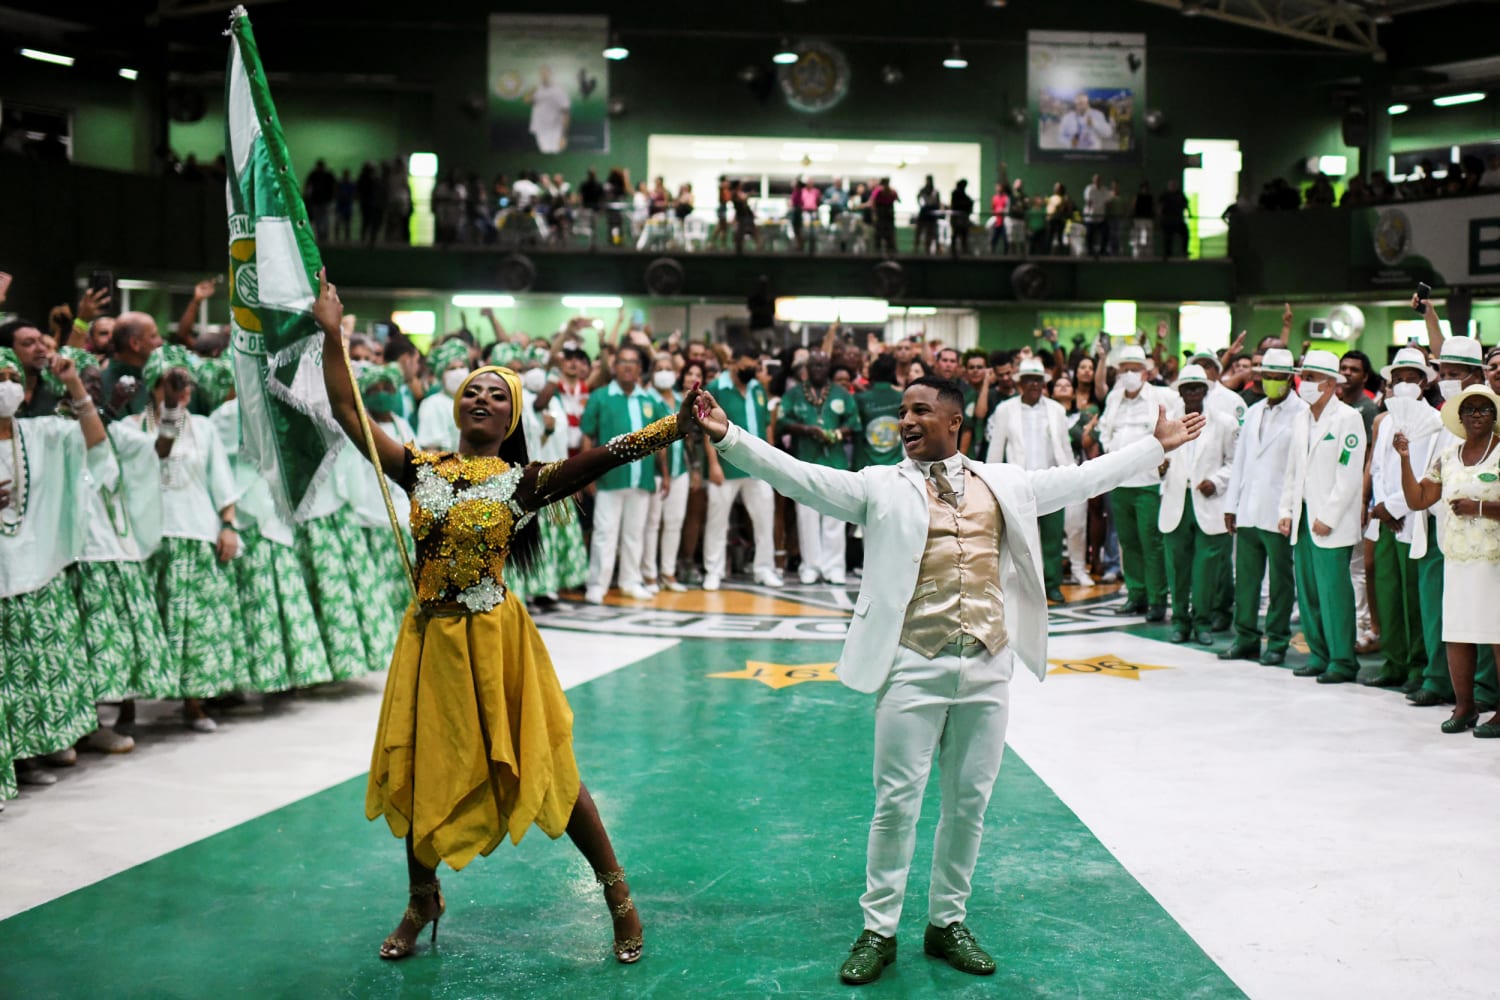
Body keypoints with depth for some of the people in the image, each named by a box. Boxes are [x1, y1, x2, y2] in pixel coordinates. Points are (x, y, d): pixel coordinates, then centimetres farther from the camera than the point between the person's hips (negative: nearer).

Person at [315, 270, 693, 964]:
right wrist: (332, 335, 0)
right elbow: (346, 411, 3)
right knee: (426, 770, 13)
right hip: (429, 638, 3)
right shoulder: (422, 469, 4)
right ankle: (423, 901, 35)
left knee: (542, 768, 1)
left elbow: (602, 458, -17)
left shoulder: (522, 481, -5)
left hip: (493, 637, -3)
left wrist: (675, 425, -28)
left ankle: (617, 894, 16)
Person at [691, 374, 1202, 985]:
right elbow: (799, 477, -6)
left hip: (987, 667, 3)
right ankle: (878, 931, 12)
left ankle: (947, 922, 25)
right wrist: (729, 436, -18)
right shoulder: (880, 486, 4)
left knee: (969, 802, 10)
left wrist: (1156, 446, 21)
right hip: (913, 667, -3)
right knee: (897, 802, 0)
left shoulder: (1004, 485, 13)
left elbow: (1084, 478, 20)